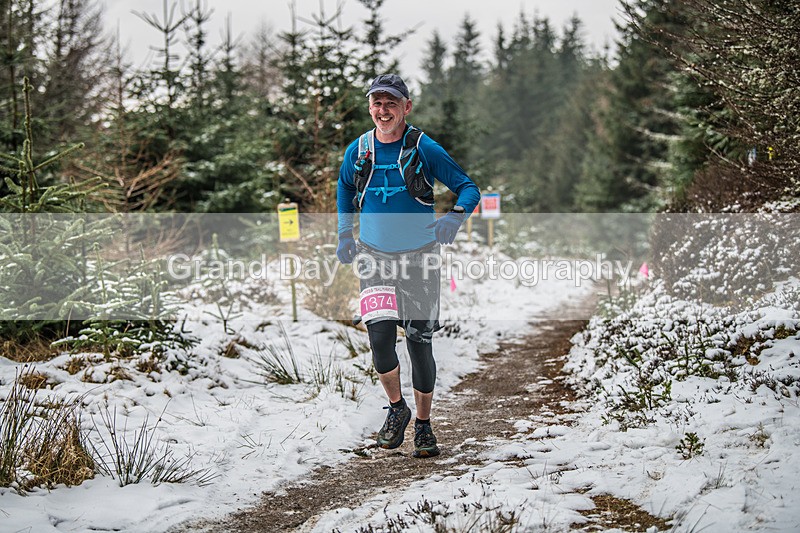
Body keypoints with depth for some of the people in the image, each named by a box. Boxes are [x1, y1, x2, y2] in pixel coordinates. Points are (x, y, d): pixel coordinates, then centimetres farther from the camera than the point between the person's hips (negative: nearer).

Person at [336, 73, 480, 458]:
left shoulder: (424, 149, -9)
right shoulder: (357, 152, 0)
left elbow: (468, 188, -5)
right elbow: (345, 188, 21)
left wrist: (455, 218, -25)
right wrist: (344, 235, 15)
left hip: (419, 258, -1)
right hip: (374, 257, 1)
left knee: (420, 343, 2)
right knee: (380, 333, -15)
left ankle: (423, 425, 20)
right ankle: (396, 408, 12)